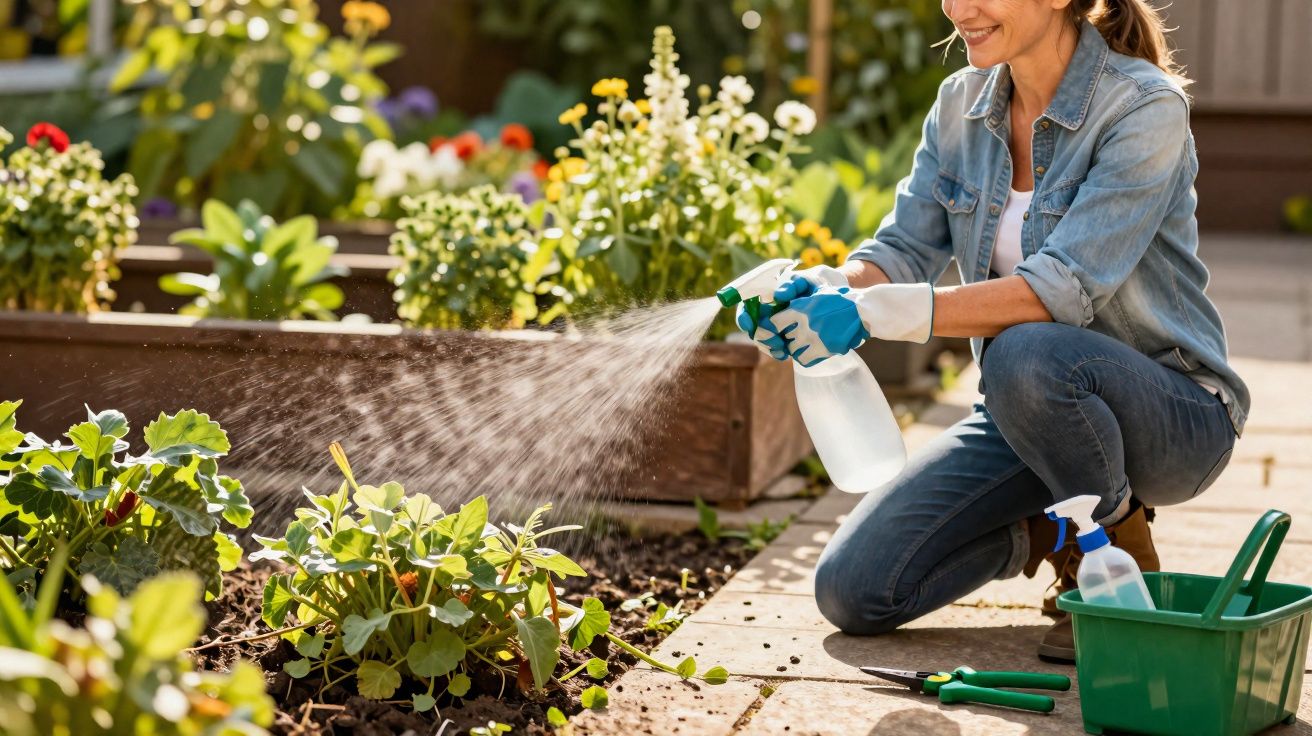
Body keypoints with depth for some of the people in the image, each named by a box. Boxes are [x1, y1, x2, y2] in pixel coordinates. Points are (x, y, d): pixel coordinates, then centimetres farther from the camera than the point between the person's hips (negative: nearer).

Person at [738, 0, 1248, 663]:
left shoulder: (1145, 107, -19)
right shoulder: (962, 104, 1)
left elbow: (1065, 287, -29)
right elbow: (904, 248, -3)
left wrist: (876, 312, -36)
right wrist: (820, 287, -26)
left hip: (1171, 414, -5)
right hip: (1029, 410, 6)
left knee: (1025, 355, -40)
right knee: (854, 590, -10)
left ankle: (1122, 554, -10)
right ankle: (1049, 531, 15)